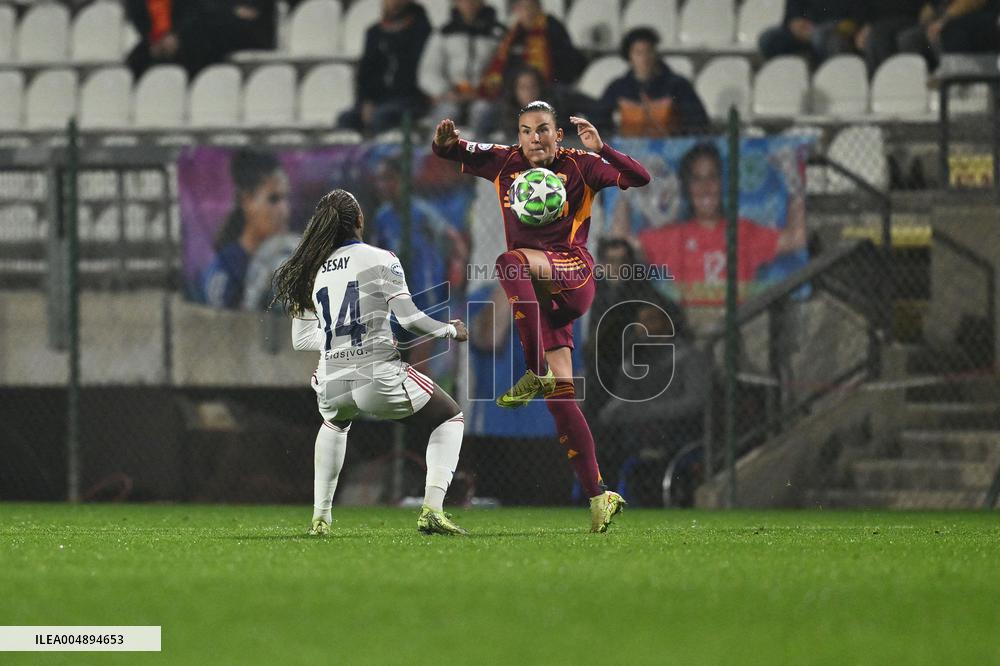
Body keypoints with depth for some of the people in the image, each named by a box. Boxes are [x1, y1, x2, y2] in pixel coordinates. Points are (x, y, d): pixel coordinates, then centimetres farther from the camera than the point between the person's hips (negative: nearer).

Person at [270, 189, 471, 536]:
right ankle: (432, 510, -2)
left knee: (335, 423, 41)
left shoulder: (312, 270, 10)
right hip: (379, 378, -4)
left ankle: (320, 516, 32)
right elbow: (409, 318, -10)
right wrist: (451, 330, 8)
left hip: (332, 386, 4)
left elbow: (301, 339, 15)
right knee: (450, 419, 19)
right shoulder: (380, 260, -4)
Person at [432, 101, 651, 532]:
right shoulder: (503, 162, 10)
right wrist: (445, 141, -6)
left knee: (512, 263, -35)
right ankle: (598, 497, -3)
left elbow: (640, 178, -9)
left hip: (571, 274, -4)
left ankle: (537, 374, -29)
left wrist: (600, 149, -22)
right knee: (560, 397, -5)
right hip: (537, 288, 4)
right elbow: (447, 152, 18)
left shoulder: (579, 166, 0)